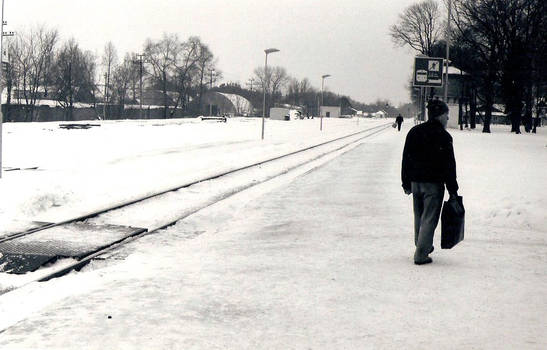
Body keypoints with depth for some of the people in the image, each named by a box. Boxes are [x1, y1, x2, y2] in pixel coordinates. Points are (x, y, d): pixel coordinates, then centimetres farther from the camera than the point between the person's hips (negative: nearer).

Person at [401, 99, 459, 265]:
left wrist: (406, 183, 16)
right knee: (429, 219, -2)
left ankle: (424, 247, 31)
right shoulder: (443, 136, -10)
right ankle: (421, 254, -4)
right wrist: (452, 189, -3)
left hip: (416, 182, 6)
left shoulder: (414, 132, 8)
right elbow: (449, 165, -9)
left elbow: (406, 160, 11)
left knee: (419, 217, 18)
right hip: (434, 183, -6)